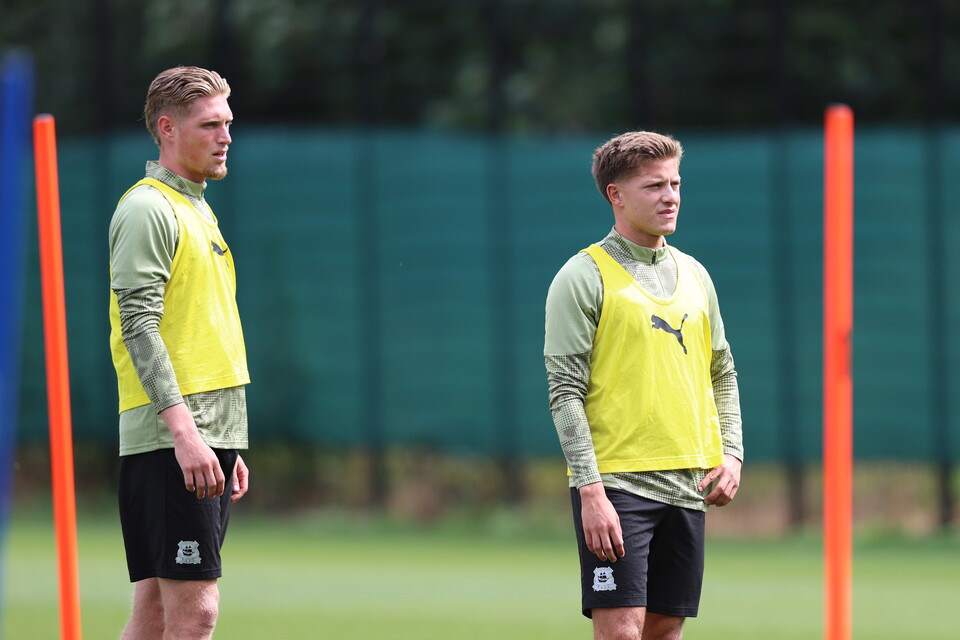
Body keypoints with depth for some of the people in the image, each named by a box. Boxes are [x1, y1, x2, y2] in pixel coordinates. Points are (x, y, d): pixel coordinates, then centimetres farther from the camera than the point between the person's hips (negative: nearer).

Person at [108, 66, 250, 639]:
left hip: (206, 440, 9)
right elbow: (139, 326, -16)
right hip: (172, 441, -9)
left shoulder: (198, 211, 21)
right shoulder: (148, 209, -8)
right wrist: (183, 431, -24)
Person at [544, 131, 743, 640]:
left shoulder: (693, 275, 15)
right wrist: (591, 491, -18)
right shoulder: (584, 276, -5)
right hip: (616, 483, -6)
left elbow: (722, 374, 23)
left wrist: (731, 454, 7)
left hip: (687, 484, 6)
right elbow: (565, 391, -10)